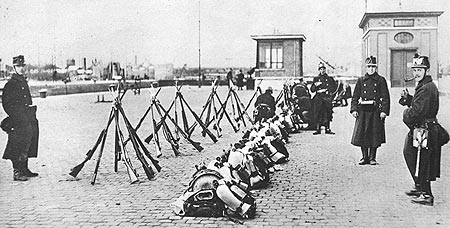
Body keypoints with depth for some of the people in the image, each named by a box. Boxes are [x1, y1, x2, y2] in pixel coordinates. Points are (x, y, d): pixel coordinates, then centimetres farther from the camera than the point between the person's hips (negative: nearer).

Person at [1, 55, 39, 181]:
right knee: (18, 147, -6)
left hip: (28, 120, 8)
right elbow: (6, 103, -11)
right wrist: (15, 117, -16)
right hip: (18, 121, -8)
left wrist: (31, 114, 17)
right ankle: (17, 172, -2)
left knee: (26, 145, 13)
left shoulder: (24, 82, 16)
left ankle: (24, 170, 22)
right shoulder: (10, 84, -9)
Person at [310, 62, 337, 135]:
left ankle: (327, 129, 7)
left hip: (327, 98, 0)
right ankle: (318, 129, 2)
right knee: (317, 114, -4)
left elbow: (334, 87, 18)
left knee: (327, 114, -1)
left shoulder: (330, 79, 10)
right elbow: (312, 90, 6)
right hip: (318, 99, 0)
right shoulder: (316, 79, 9)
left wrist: (331, 93, 3)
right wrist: (316, 85, -12)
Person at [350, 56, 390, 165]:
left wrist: (384, 111, -9)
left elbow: (385, 97, 0)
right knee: (361, 134, 0)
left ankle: (372, 157, 14)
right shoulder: (361, 80, 9)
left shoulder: (381, 80, 4)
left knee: (375, 135, 1)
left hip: (376, 111, -2)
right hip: (363, 111, 2)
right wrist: (354, 109, -2)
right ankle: (365, 157, 13)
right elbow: (355, 96, 9)